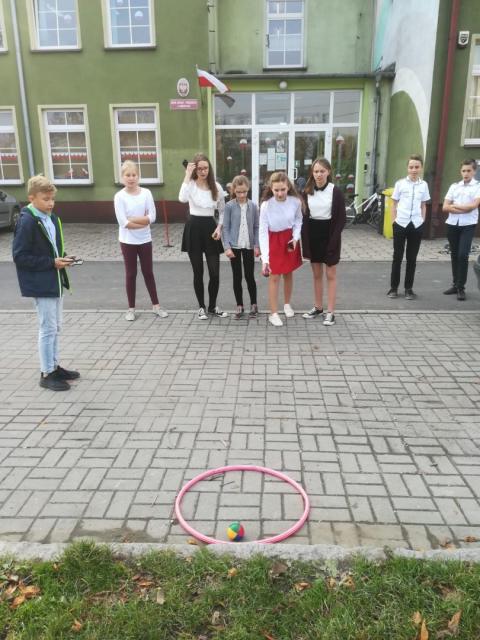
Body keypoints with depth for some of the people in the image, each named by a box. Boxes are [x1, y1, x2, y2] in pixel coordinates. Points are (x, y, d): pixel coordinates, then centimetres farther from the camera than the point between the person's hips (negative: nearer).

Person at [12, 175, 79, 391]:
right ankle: (46, 374, 11)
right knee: (47, 328, -1)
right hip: (40, 284, -8)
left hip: (55, 281, 8)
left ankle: (54, 366, 28)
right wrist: (52, 263, -20)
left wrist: (61, 259, -2)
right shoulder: (27, 222, -17)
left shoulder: (52, 218, 8)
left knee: (55, 327, 15)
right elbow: (20, 256, -18)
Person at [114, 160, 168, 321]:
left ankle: (155, 305, 22)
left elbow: (152, 217, -10)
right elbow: (123, 222, -16)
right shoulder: (119, 196, -8)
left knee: (148, 272, 11)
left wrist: (132, 219, -16)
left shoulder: (146, 193, -3)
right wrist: (143, 221, -14)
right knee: (131, 274, 8)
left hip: (145, 240, 2)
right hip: (127, 241, -1)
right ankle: (131, 308, 19)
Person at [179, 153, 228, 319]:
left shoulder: (216, 187, 4)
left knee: (215, 272, 1)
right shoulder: (191, 184, -5)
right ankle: (201, 307, 21)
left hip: (210, 227, 2)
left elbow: (222, 210, 12)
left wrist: (219, 227, -4)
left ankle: (213, 306, 21)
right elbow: (182, 198, -28)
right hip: (194, 228, -2)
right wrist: (187, 176, -23)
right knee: (198, 272, 5)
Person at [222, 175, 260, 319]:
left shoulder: (253, 206, 1)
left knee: (250, 276, 5)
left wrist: (257, 245, -1)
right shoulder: (229, 206, -4)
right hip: (234, 246, -1)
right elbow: (225, 228, -5)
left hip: (249, 246, 1)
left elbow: (256, 227, 4)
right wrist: (227, 247, -12)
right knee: (237, 277, 6)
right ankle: (239, 306, 17)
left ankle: (253, 305, 19)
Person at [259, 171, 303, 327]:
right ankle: (273, 313, 10)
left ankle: (287, 304, 38)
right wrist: (265, 258, -29)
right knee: (274, 277, 1)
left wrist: (296, 238, -12)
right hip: (274, 241, -3)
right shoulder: (266, 205, -23)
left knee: (288, 274, 16)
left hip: (290, 239, 3)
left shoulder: (296, 202, -16)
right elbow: (263, 231, -23)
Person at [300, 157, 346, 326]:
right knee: (316, 274, 13)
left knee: (330, 275, 3)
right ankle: (318, 307, 26)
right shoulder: (307, 191, 2)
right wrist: (305, 241, -3)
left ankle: (330, 312, 9)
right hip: (312, 235, 4)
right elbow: (303, 217, 5)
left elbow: (341, 218, -9)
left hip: (329, 235, -4)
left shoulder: (335, 191, -9)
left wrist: (333, 241, -16)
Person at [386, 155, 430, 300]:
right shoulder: (400, 183, -1)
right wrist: (394, 221, -1)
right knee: (397, 256, 4)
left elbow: (423, 206, 12)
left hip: (417, 225, 2)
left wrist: (422, 222, 6)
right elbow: (394, 204, 4)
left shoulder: (424, 185, 5)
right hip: (401, 224, -2)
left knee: (412, 258, 7)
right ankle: (393, 287, 14)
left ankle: (409, 289, 16)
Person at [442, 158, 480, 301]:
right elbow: (445, 207, 3)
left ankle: (461, 288, -2)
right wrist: (464, 209, -8)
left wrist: (454, 206, -4)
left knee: (463, 255, -11)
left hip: (468, 225, -4)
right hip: (452, 224, 4)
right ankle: (455, 284, 18)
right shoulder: (454, 186, 11)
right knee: (454, 255, 9)